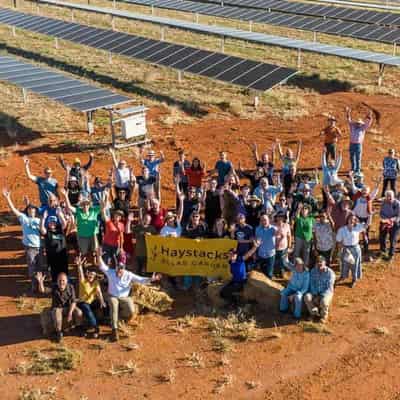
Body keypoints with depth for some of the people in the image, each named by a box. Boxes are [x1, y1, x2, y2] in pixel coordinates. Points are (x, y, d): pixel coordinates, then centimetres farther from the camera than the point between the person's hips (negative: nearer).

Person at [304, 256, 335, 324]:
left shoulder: (330, 272, -13)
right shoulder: (313, 271, -2)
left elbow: (329, 288, -16)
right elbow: (311, 285, -2)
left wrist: (321, 296, -24)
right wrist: (315, 295, -16)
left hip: (326, 292, -3)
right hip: (315, 292, 3)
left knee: (323, 301, -36)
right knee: (307, 297, -27)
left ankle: (324, 316, -3)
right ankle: (314, 313, -2)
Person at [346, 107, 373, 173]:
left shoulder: (363, 128, 2)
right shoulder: (352, 127, 7)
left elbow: (368, 123, -7)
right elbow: (349, 120, 2)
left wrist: (369, 117, -21)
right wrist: (348, 113, -9)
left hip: (359, 145, -3)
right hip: (352, 144, 3)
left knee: (358, 158, -1)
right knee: (352, 158, 12)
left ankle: (358, 170, 4)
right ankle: (353, 169, 27)